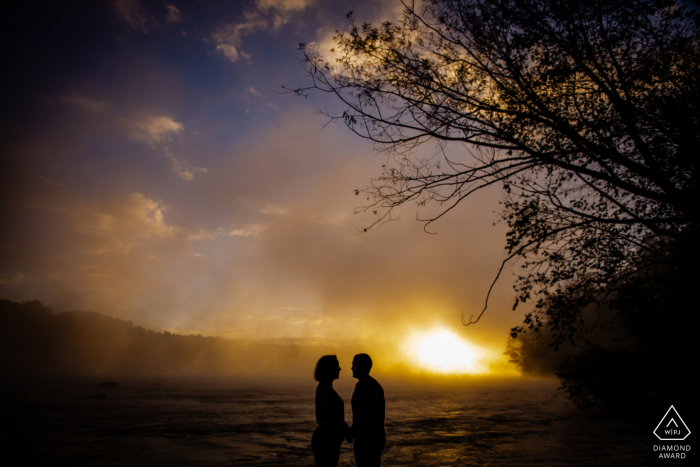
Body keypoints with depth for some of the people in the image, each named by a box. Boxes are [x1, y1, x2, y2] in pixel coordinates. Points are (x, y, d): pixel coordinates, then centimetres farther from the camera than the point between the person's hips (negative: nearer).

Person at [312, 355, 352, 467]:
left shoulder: (323, 387, 10)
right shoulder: (326, 390, -21)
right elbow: (336, 419, -22)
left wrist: (347, 433, 16)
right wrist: (351, 434, -11)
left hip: (324, 437, 10)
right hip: (326, 441, -10)